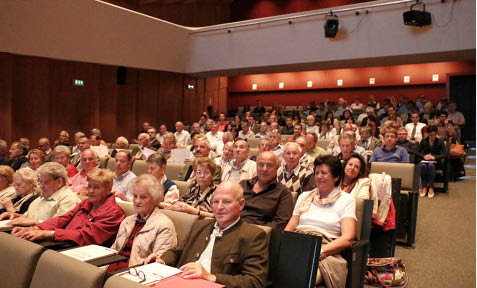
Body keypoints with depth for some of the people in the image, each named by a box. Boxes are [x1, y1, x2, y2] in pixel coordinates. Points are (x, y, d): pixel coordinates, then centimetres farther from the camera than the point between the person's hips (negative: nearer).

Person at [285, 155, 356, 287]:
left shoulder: (346, 200, 10)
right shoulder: (305, 196, 24)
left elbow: (347, 238, -3)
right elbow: (289, 229, 19)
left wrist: (321, 251, -18)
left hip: (327, 252, -3)